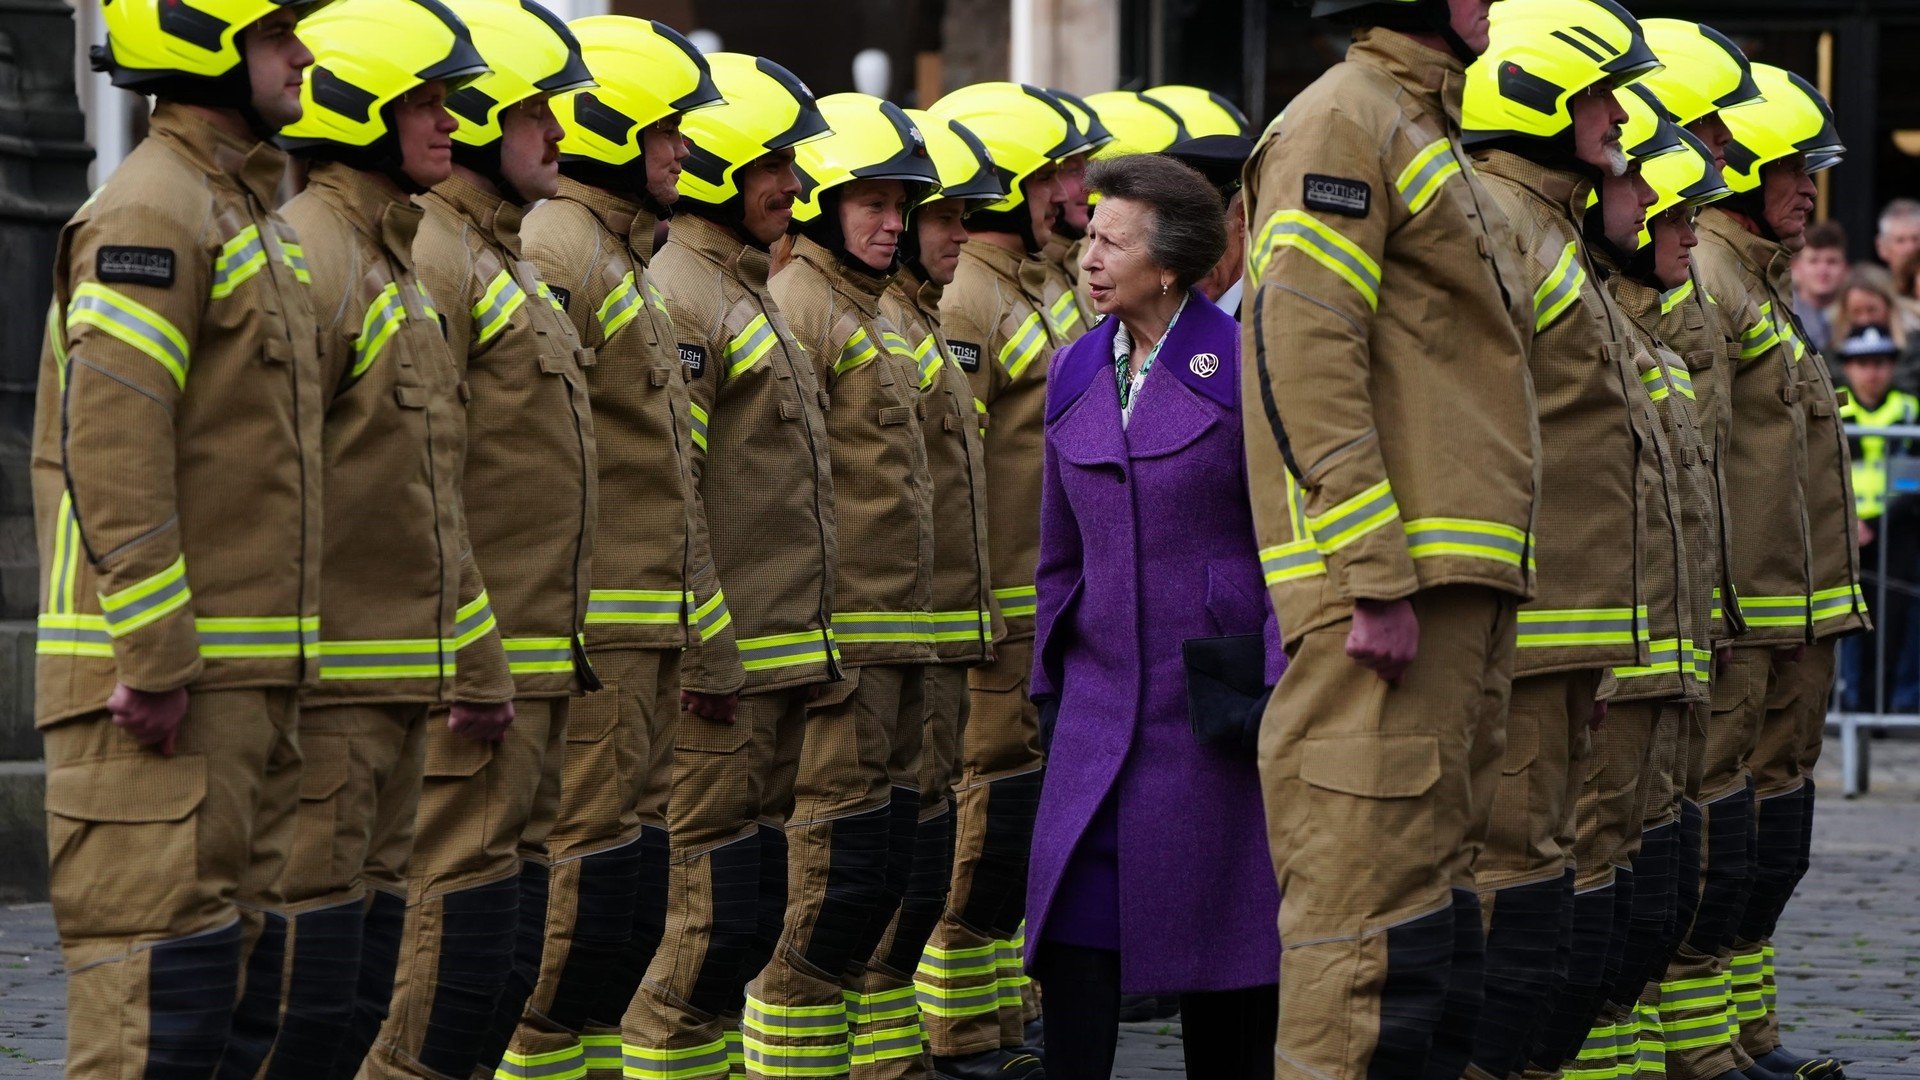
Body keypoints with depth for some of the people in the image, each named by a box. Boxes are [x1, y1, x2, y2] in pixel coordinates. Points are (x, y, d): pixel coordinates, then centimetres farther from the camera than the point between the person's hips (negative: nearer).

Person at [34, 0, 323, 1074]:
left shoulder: (247, 211, 20)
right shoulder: (152, 212, -13)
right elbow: (109, 451, -21)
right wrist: (154, 658, -23)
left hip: (250, 677, 10)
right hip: (165, 675, -10)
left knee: (244, 975, 12)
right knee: (162, 988, -10)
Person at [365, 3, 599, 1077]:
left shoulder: (510, 263, 20)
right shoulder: (432, 261, -13)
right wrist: (451, 663, -23)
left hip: (538, 666, 10)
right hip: (475, 667, -10)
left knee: (513, 926, 12)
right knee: (460, 917, -9)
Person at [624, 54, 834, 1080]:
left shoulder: (753, 295, 20)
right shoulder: (675, 295, -13)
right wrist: (702, 653, -20)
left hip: (781, 658, 10)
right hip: (722, 663, -10)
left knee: (753, 905, 12)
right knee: (717, 911, -7)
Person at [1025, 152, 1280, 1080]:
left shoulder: (1244, 366, -7)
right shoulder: (1075, 375, 9)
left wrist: (1279, 691, -11)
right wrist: (1051, 681, 16)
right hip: (1102, 693, 4)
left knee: (1226, 928, 4)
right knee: (1072, 931, -5)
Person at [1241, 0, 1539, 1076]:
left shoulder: (1429, 134, 23)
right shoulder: (1342, 122, -8)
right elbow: (1302, 354, -18)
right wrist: (1374, 576, -22)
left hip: (1462, 585, 10)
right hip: (1392, 582, -10)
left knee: (1434, 880, 12)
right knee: (1373, 896, -10)